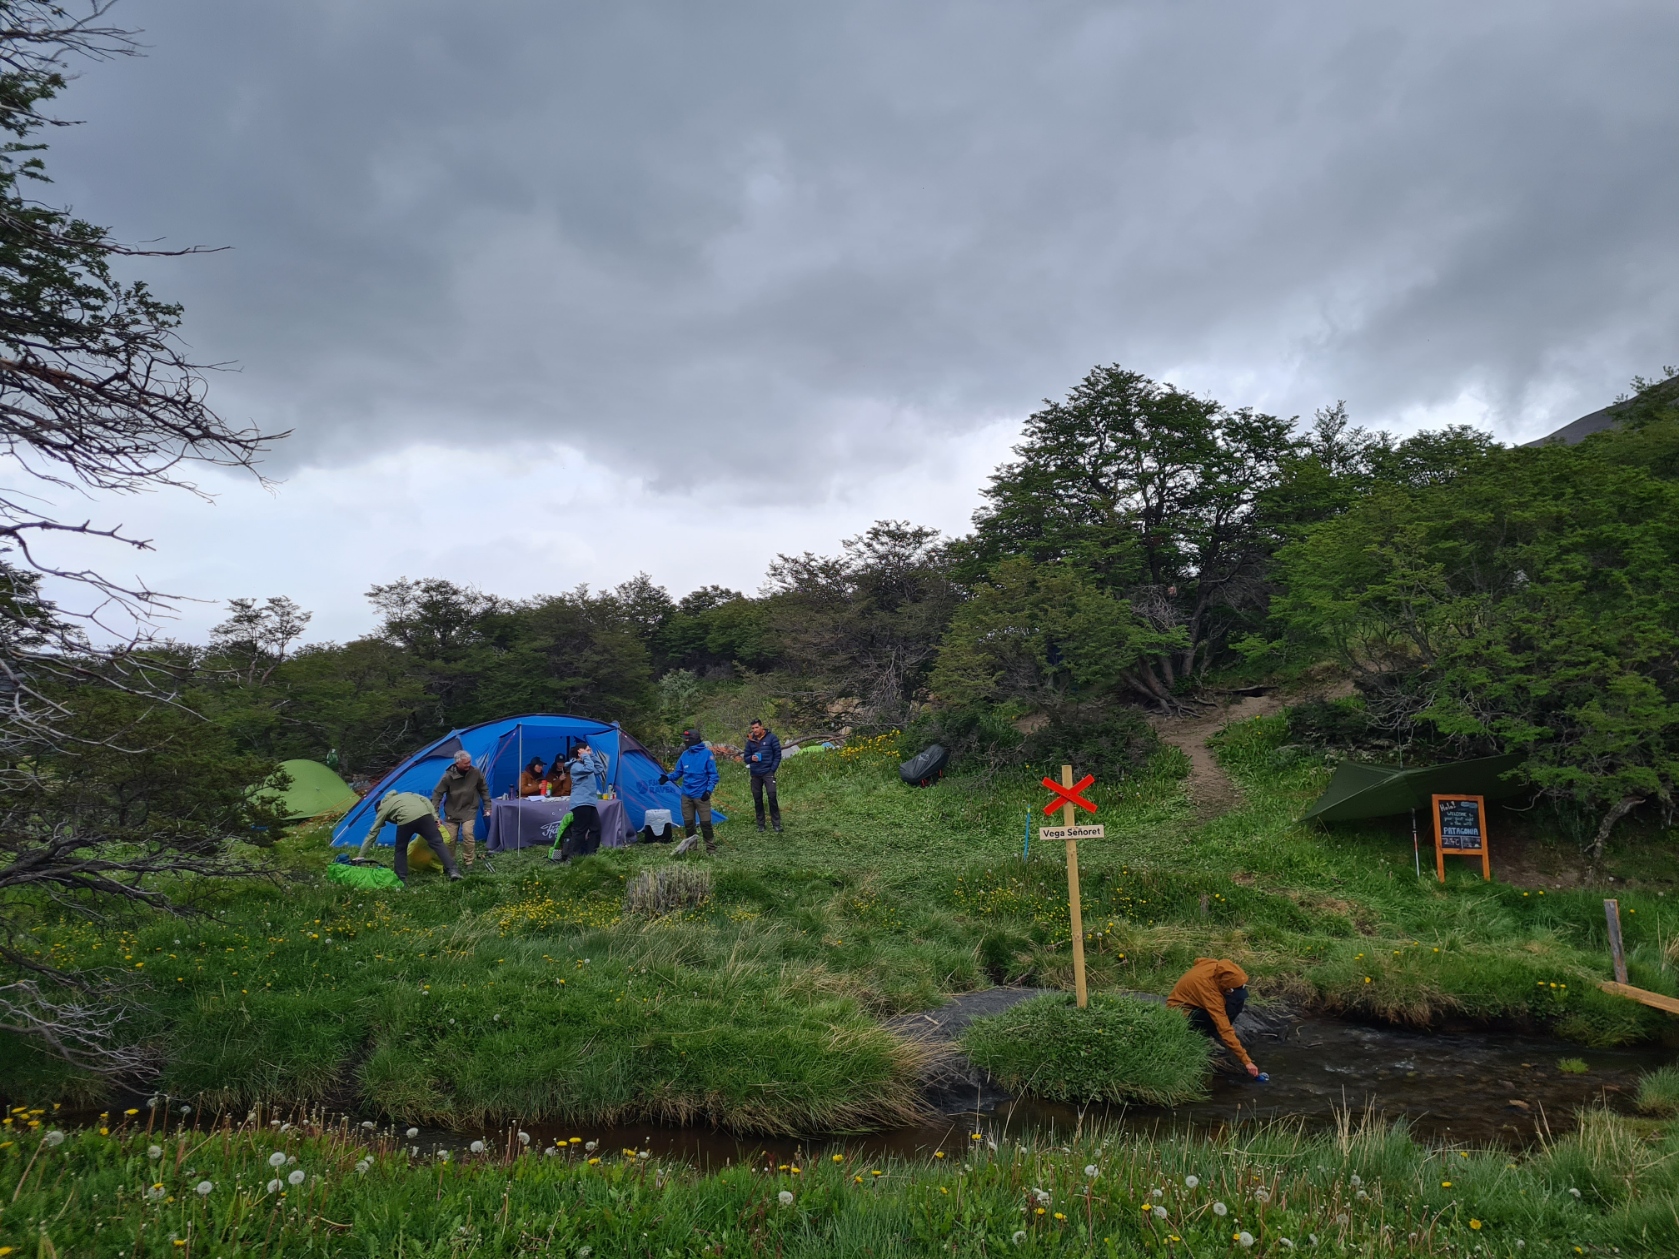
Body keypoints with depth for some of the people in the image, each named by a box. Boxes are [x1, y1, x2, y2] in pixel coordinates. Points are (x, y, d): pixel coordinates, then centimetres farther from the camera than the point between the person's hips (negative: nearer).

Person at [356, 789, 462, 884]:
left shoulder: (383, 808, 29)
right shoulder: (405, 794, 40)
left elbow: (372, 833, 28)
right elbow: (424, 799, 23)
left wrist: (360, 855, 31)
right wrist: (434, 817, 17)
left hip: (406, 821, -3)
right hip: (424, 815, 3)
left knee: (400, 849, 21)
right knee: (437, 842, 4)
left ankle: (402, 880, 19)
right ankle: (452, 870, -9)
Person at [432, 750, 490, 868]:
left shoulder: (476, 772, -14)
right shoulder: (448, 776, -19)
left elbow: (484, 790, 1)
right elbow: (437, 793, -12)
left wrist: (487, 806, 3)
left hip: (469, 810, 0)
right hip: (452, 811, 0)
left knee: (468, 832, -21)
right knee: (450, 838, -1)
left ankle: (469, 861, -6)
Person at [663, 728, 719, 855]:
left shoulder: (707, 753, -8)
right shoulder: (685, 755, 5)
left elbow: (713, 774, -6)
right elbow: (678, 772, 12)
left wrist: (709, 790, -16)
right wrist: (668, 777, -8)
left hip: (701, 795, -5)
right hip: (686, 795, 5)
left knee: (705, 822, -3)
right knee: (688, 823, 10)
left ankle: (711, 847, 9)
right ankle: (690, 846, 22)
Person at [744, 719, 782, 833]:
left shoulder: (771, 737, -3)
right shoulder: (750, 740, 7)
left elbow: (777, 755, -2)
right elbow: (746, 757, 13)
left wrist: (772, 770, -8)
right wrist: (751, 758, -10)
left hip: (768, 772, -4)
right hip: (755, 774, 4)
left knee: (772, 797, -13)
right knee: (757, 799, 7)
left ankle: (776, 824, -5)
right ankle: (760, 824, 18)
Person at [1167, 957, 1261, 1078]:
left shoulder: (1215, 965, -20)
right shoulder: (1209, 990, -38)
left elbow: (1199, 960, 8)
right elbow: (1225, 1030, -37)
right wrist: (1246, 1061, -36)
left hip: (1193, 998, 8)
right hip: (1180, 1010, -8)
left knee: (1238, 997, -13)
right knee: (1219, 1023, -34)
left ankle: (1211, 1034, -1)